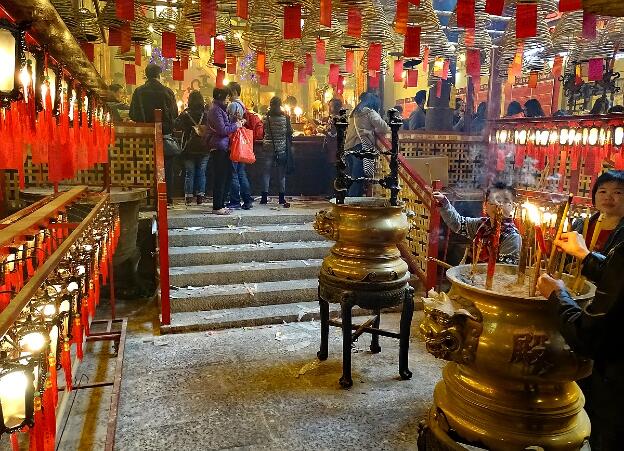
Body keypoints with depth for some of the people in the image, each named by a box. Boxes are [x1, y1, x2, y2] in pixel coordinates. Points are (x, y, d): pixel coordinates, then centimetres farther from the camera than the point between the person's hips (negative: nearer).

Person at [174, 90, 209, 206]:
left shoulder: (185, 114, -8)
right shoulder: (207, 113, -6)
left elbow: (176, 126, -13)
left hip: (189, 149, -1)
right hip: (204, 149, 1)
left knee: (189, 173, 7)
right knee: (201, 173, 9)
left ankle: (188, 197, 7)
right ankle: (200, 196, 9)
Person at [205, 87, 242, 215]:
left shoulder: (220, 109, 20)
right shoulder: (215, 110, -11)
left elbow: (226, 125, 23)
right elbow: (222, 130, -18)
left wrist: (237, 123, 7)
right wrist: (236, 125, -7)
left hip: (224, 148, 10)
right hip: (219, 148, -10)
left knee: (226, 176, 12)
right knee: (220, 178, -7)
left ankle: (220, 204, 18)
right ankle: (217, 207, -3)